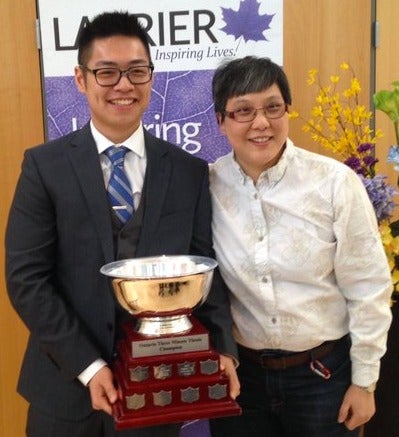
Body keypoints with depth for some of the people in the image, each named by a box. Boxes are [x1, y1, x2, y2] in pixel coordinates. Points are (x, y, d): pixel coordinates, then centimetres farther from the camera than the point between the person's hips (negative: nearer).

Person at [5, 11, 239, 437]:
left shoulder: (190, 171, 1)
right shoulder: (44, 165, -4)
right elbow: (26, 278, -8)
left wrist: (220, 348, -14)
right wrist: (88, 366, -15)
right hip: (66, 383, -1)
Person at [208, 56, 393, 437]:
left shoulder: (335, 183, -13)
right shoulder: (208, 187, -7)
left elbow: (368, 289, -7)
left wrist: (364, 381, -3)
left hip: (324, 374, -1)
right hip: (238, 374, 2)